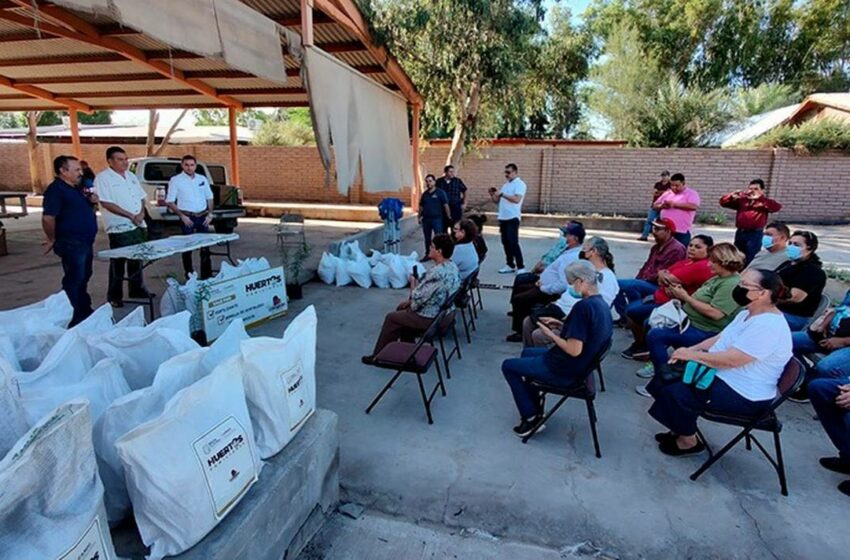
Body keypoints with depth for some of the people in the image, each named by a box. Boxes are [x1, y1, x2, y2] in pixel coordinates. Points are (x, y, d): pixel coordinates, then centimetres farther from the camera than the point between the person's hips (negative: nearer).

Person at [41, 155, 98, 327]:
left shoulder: (78, 188, 14)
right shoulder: (56, 189, -15)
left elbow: (86, 212, 24)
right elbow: (48, 218, -22)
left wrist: (93, 203, 3)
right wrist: (53, 240, -11)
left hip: (86, 242, 9)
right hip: (71, 244, -9)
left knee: (83, 278, 18)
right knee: (74, 280, -1)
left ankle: (85, 311, 31)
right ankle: (74, 318, 8)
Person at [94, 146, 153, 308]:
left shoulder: (131, 175, 12)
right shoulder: (103, 178, -10)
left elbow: (141, 197, 14)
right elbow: (106, 203, -17)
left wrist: (141, 213, -5)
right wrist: (130, 216, -20)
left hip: (138, 227, 7)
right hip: (119, 229, -7)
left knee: (136, 261, 16)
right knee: (117, 264, 2)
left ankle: (137, 290, 28)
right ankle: (114, 296, 12)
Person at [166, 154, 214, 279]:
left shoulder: (202, 179, 10)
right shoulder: (176, 180, -2)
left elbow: (209, 198, 16)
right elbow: (169, 201, -4)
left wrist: (210, 214, 4)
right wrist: (182, 216, -13)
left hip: (203, 217, 4)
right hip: (188, 218, -4)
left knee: (205, 246, 6)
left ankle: (207, 275, 13)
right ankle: (189, 276, 11)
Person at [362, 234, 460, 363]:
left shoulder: (436, 272, -30)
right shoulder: (452, 266, 1)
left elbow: (418, 298, -23)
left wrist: (413, 283, -5)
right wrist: (411, 299, 10)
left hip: (430, 317, -9)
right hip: (442, 312, 9)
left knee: (391, 318, 6)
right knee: (402, 308, 24)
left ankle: (378, 356, 21)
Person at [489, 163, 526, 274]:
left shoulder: (520, 184, -6)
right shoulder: (505, 185, 19)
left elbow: (517, 199, -21)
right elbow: (498, 200, 19)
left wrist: (502, 194, -20)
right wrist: (493, 195, -1)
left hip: (512, 218, -8)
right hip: (503, 218, 8)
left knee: (513, 242, -11)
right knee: (505, 242, 10)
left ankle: (520, 267, -4)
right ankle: (510, 265, 19)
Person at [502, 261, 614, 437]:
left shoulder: (583, 306, -28)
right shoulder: (601, 303, 1)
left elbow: (574, 350, -30)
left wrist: (551, 334, -17)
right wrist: (562, 325, 6)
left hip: (565, 372, -10)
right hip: (583, 365, 10)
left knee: (508, 366, 6)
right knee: (527, 352, 30)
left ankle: (531, 418, 11)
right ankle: (535, 409, 33)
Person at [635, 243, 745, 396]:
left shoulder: (732, 284, -18)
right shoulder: (719, 278, 12)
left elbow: (715, 313, -26)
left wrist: (686, 297, -18)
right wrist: (680, 295, -1)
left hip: (705, 332, -10)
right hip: (690, 320, 10)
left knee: (655, 336, -21)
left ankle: (662, 381, -10)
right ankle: (659, 363, 22)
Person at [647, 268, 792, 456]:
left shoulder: (768, 326, -26)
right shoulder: (748, 314, 7)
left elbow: (730, 360, -31)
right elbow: (719, 339, 14)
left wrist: (691, 355, -21)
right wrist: (690, 349, -1)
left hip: (743, 395, -10)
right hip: (722, 375, 10)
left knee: (673, 391, -20)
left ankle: (688, 441, 4)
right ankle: (682, 428, 15)